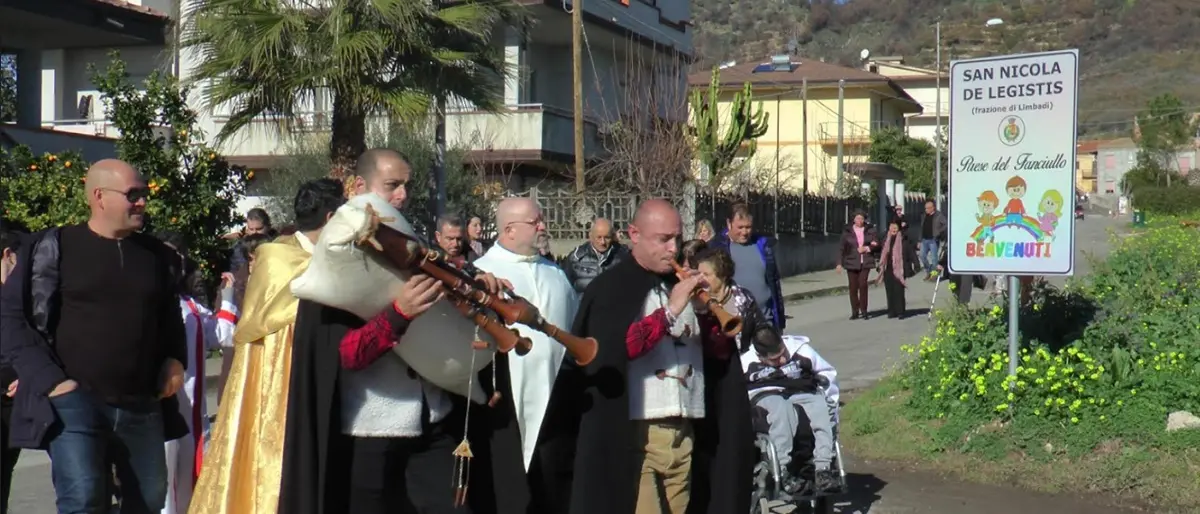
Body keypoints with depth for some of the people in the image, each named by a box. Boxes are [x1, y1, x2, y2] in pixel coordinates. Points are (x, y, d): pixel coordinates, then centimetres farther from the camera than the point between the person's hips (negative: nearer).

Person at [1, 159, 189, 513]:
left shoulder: (154, 253, 12)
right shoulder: (53, 247, -2)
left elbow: (169, 315, 27)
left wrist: (175, 359, 9)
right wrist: (50, 379, -11)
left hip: (142, 405, 5)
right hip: (75, 401, -5)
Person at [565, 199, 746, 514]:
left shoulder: (685, 287, 15)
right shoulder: (610, 289, -3)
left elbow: (720, 351, 13)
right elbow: (608, 350, -19)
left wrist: (712, 314, -6)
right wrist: (669, 312, -20)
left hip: (683, 435, 6)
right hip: (632, 436, -6)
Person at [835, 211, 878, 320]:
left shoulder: (870, 230, 6)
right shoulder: (847, 231, 3)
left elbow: (876, 244, 9)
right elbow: (841, 248, 3)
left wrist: (867, 248, -10)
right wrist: (839, 263, -3)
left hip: (865, 262, 0)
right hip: (851, 263, 0)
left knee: (863, 285, -13)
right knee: (853, 287, 1)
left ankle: (863, 310, -3)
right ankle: (855, 311, 10)